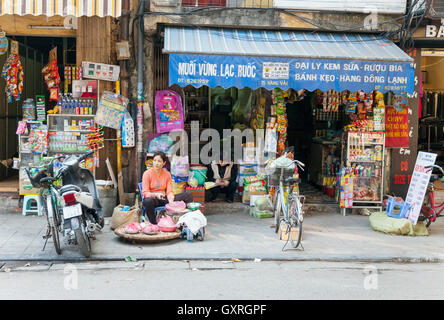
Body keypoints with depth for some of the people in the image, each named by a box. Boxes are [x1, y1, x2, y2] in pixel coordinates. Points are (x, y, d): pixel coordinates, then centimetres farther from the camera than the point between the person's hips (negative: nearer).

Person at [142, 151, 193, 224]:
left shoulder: (167, 174, 5)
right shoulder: (147, 173, -6)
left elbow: (169, 191, 0)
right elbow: (145, 192, -11)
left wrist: (171, 201, -23)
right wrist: (156, 194, -32)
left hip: (163, 199, 4)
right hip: (152, 198, -4)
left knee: (188, 195, -12)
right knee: (148, 201, -44)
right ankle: (154, 224, -25)